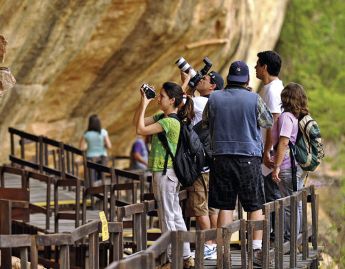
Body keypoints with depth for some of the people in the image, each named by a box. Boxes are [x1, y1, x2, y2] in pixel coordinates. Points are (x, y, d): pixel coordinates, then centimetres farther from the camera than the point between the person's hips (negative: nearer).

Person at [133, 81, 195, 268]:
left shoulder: (170, 122, -18)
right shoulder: (162, 117, 11)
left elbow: (141, 130, -21)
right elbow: (137, 122, 16)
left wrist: (145, 105, -14)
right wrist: (143, 102, 6)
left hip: (165, 172, -10)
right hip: (168, 172, 10)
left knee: (167, 218, -5)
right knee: (175, 216, 14)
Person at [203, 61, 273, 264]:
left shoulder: (214, 99, 0)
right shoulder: (254, 99, -7)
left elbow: (206, 123, 13)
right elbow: (268, 122, 5)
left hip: (221, 157, 2)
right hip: (249, 158, -2)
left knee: (225, 207, 6)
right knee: (255, 207, 6)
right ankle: (257, 249, 1)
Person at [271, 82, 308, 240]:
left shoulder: (286, 117, -13)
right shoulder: (302, 117, 11)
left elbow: (283, 143, -19)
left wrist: (277, 166, -18)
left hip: (288, 167, -8)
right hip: (300, 166, 8)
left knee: (289, 205, -4)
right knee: (297, 204, 13)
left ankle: (290, 239, -1)